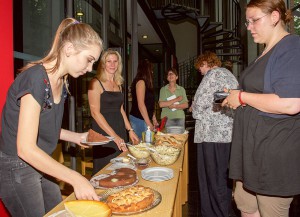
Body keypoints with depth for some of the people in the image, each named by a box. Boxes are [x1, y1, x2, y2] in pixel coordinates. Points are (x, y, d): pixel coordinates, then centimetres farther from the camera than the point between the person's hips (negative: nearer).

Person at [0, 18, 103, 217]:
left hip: (40, 164, 8)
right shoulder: (35, 78, -25)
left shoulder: (61, 82, 1)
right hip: (16, 168, -8)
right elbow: (26, 149, -28)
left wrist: (77, 137, -3)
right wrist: (75, 179, -30)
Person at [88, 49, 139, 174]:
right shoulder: (96, 83, -8)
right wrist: (114, 136, -18)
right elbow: (95, 112, -14)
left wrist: (130, 130, 10)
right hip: (104, 134, -6)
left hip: (121, 132, 7)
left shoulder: (118, 84, 13)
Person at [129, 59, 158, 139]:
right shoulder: (140, 82, -11)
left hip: (144, 119, 9)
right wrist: (148, 123, -16)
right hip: (139, 119, -9)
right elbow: (141, 104, -17)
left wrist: (153, 118, 17)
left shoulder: (145, 83, 16)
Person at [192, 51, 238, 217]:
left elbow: (199, 103, -13)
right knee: (224, 176, 17)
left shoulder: (213, 74, -8)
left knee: (212, 177, 0)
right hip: (229, 133, 9)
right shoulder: (229, 75, 19)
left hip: (212, 133, -9)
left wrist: (197, 114, 8)